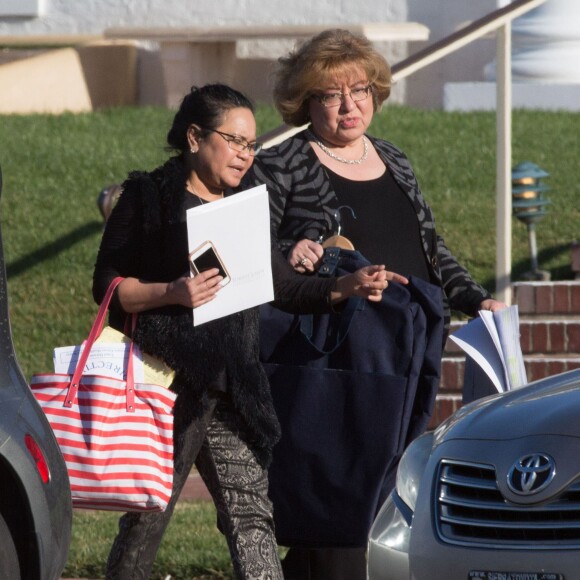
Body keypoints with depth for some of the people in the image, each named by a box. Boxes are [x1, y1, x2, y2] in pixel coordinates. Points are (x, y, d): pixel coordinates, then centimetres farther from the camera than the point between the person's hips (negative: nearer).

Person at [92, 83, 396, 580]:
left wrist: (349, 287, 3)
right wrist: (171, 293, -19)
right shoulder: (147, 198, 1)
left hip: (232, 387, 5)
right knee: (146, 519, 0)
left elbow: (287, 290, 18)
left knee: (252, 519, -4)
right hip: (167, 385, -5)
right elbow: (108, 286, -3)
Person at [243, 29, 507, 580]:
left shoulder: (393, 162, 20)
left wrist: (474, 299, 15)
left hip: (406, 362, 6)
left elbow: (431, 246, 26)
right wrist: (286, 258, -23)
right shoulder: (280, 168, 0)